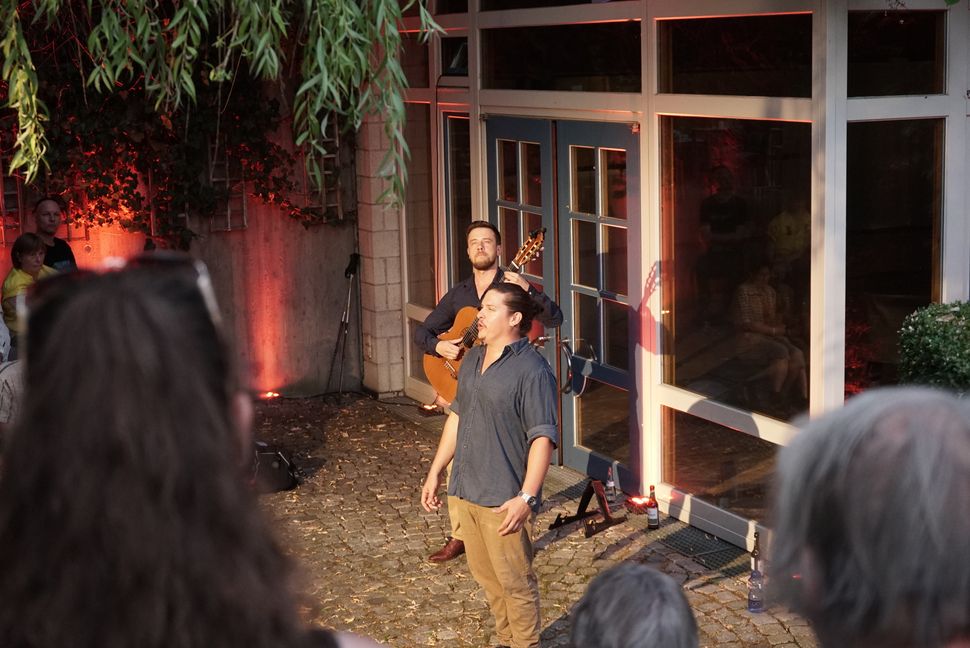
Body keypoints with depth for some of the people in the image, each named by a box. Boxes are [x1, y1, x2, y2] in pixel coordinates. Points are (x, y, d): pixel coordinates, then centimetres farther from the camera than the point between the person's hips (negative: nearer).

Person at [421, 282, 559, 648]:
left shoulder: (531, 370, -17)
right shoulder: (472, 359, 9)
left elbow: (543, 438, -20)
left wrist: (526, 498, -25)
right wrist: (435, 472, 18)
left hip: (504, 499, -8)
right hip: (466, 490, 8)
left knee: (515, 582, 4)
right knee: (486, 576, 20)